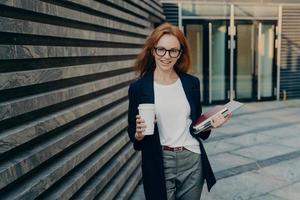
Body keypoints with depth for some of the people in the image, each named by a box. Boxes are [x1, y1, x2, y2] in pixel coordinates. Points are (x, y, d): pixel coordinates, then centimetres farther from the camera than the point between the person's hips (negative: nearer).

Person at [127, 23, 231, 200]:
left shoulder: (192, 83, 2)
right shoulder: (138, 87, -6)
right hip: (159, 164, -2)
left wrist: (211, 124, -8)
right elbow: (133, 134, -1)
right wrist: (139, 134, -21)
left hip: (192, 161, 3)